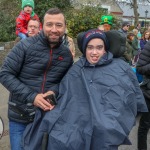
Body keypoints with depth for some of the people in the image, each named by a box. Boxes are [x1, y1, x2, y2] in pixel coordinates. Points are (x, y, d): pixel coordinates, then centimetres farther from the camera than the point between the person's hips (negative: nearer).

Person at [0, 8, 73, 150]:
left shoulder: (66, 54, -1)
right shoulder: (25, 46, -13)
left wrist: (54, 91, -14)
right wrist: (31, 97, -21)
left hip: (49, 116, 3)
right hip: (20, 117, -3)